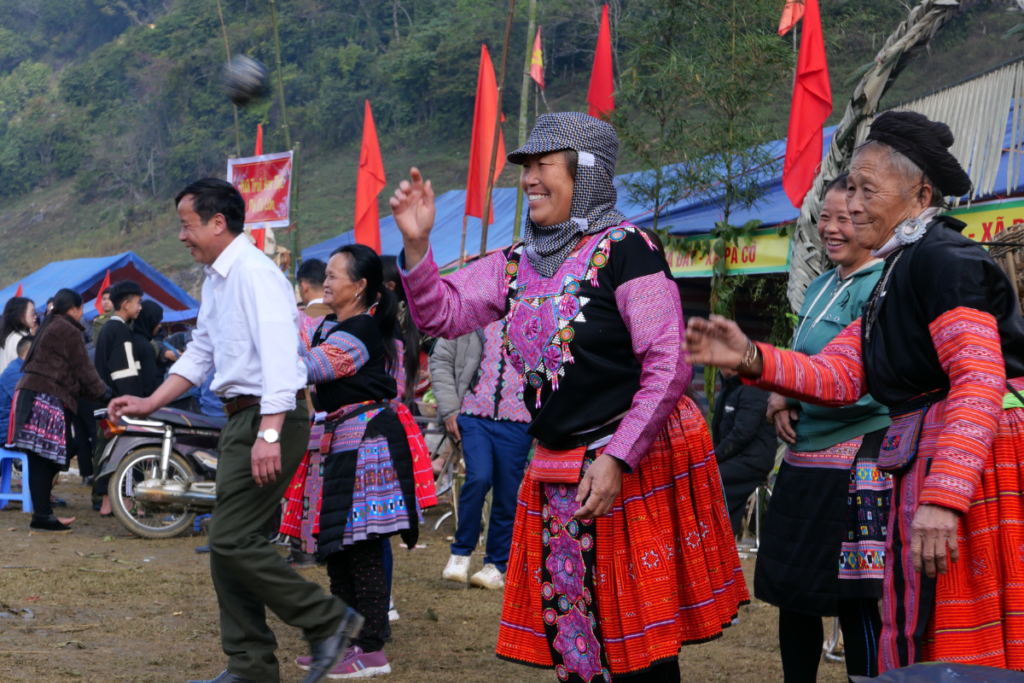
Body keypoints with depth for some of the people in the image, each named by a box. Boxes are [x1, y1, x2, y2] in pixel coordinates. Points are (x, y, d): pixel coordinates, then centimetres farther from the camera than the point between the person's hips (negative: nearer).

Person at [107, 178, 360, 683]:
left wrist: (269, 433, -32)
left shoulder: (255, 273, -15)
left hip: (270, 417, -10)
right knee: (229, 543, 10)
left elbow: (279, 354, -24)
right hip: (241, 418, 10)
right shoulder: (214, 280, 18)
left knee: (232, 540, -13)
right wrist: (150, 404, 18)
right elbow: (200, 354, 26)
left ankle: (327, 621, -2)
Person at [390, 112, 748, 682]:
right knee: (573, 636, 11)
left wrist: (617, 457, -19)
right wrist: (417, 243, -6)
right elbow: (443, 313, 10)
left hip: (641, 462, -7)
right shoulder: (518, 265, 11)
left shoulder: (623, 249, -12)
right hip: (557, 473, 7)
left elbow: (669, 363, -16)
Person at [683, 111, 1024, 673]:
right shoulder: (896, 273, 19)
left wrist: (943, 496, -31)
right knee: (921, 634, 13)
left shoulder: (942, 258, -12)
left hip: (971, 462, -10)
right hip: (926, 464, 10)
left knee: (955, 639, -4)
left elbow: (979, 382, -23)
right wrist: (751, 360, -5)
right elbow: (839, 375, 11)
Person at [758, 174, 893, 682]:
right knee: (791, 592, 15)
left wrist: (788, 393, -12)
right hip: (805, 458, 9)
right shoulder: (822, 287, 15)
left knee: (855, 601, -5)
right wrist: (783, 401, 2)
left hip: (857, 462, -9)